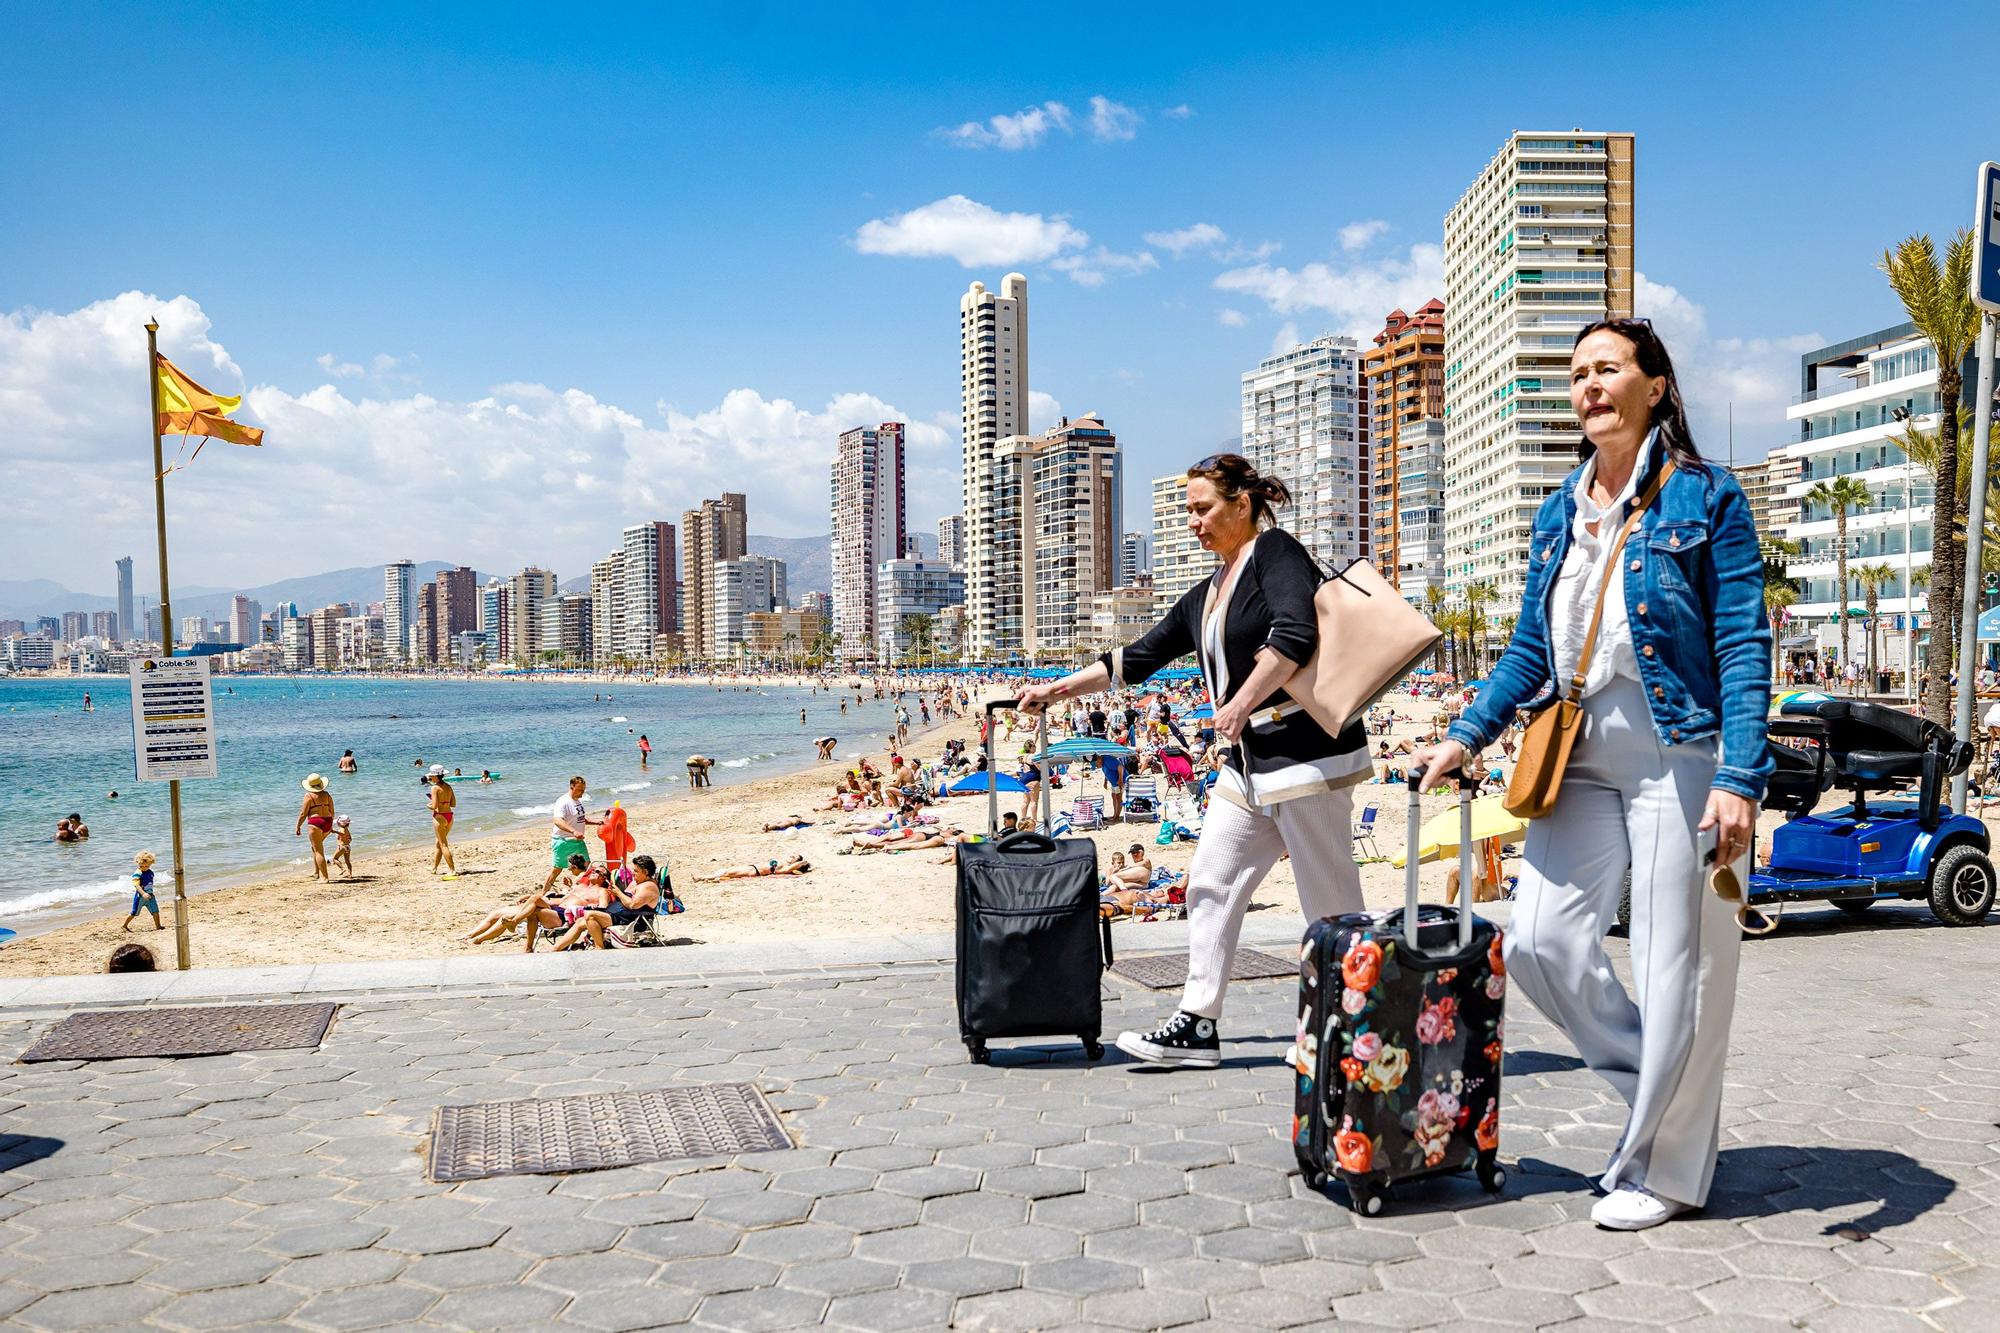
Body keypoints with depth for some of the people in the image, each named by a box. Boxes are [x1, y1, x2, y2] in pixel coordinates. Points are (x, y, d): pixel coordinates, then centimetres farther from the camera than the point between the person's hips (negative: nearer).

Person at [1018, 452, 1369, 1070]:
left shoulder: (1275, 551, -6)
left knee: (1330, 902, -3)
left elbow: (1295, 634, -23)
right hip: (1250, 764, 9)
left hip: (1307, 752, -9)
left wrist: (1240, 704, -18)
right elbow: (1138, 658, 23)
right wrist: (1057, 689, 21)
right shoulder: (1206, 596, 19)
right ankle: (1198, 1025, 11)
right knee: (1212, 886, 6)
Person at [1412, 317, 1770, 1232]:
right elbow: (1530, 649, 16)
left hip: (1680, 753, -6)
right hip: (1584, 756, 6)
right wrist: (1466, 736, 6)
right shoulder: (1558, 514, 12)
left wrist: (1739, 780, -18)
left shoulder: (1704, 497, -5)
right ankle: (1656, 1087, 25)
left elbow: (1744, 645, -10)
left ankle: (1664, 1167, 20)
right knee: (1540, 942, 0)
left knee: (1676, 967, 1)